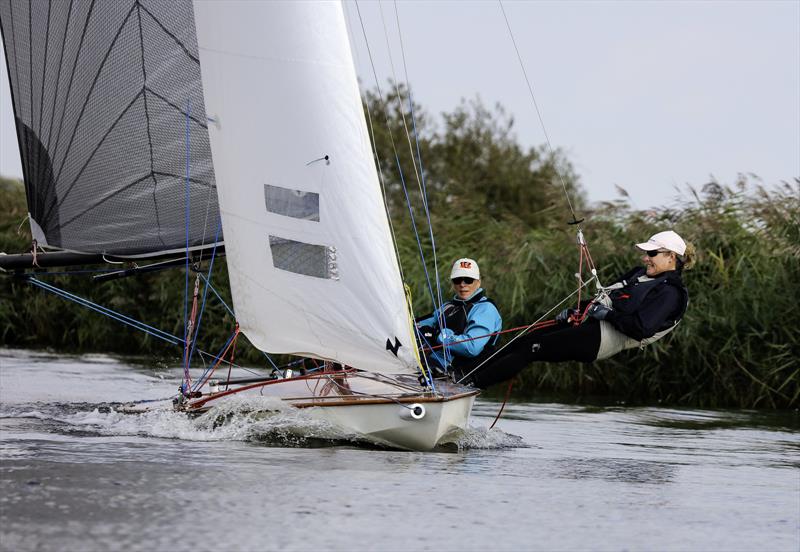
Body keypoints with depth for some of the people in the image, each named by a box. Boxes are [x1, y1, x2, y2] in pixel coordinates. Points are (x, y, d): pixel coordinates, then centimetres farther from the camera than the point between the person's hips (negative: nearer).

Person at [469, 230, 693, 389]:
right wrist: (576, 312, 15)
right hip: (593, 326, 9)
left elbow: (642, 328, -20)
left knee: (531, 349, -15)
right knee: (523, 341, -1)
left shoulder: (670, 292, -8)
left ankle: (472, 384, -16)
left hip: (604, 339, -9)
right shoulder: (641, 275, 22)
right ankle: (469, 377, -2)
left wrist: (607, 314, -15)